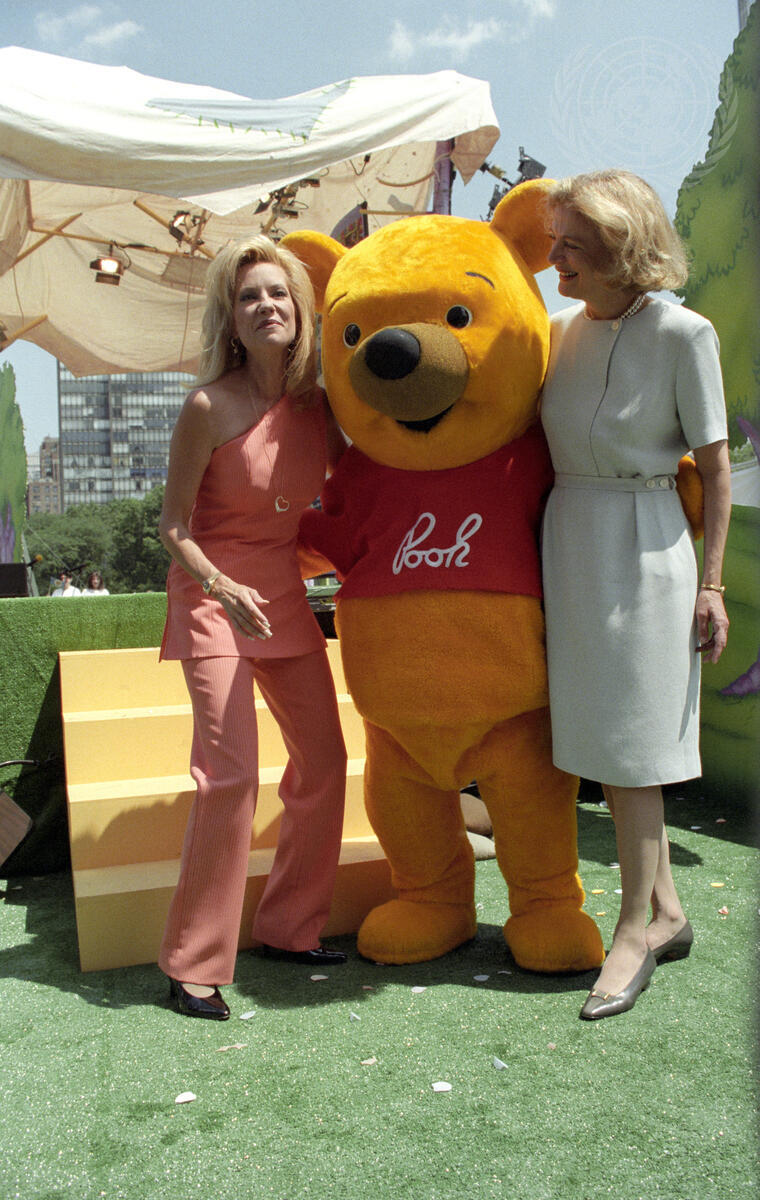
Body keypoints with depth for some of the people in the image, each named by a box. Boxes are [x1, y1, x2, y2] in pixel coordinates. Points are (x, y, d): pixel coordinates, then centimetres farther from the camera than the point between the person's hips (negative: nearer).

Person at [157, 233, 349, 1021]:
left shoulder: (315, 404, 0)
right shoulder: (210, 408, -14)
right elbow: (173, 525, -11)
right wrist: (221, 587, -24)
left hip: (283, 593, 7)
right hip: (213, 593, -6)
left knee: (323, 762, 8)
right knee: (230, 773, -13)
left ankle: (287, 927, 26)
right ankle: (193, 964, 4)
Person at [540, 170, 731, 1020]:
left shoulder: (681, 331, -8)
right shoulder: (562, 330, 9)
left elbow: (715, 465, -6)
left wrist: (711, 582, -9)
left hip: (640, 544, -6)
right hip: (566, 536, 7)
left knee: (629, 742, -2)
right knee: (601, 735, 11)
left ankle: (637, 928, 15)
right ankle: (666, 908, 27)